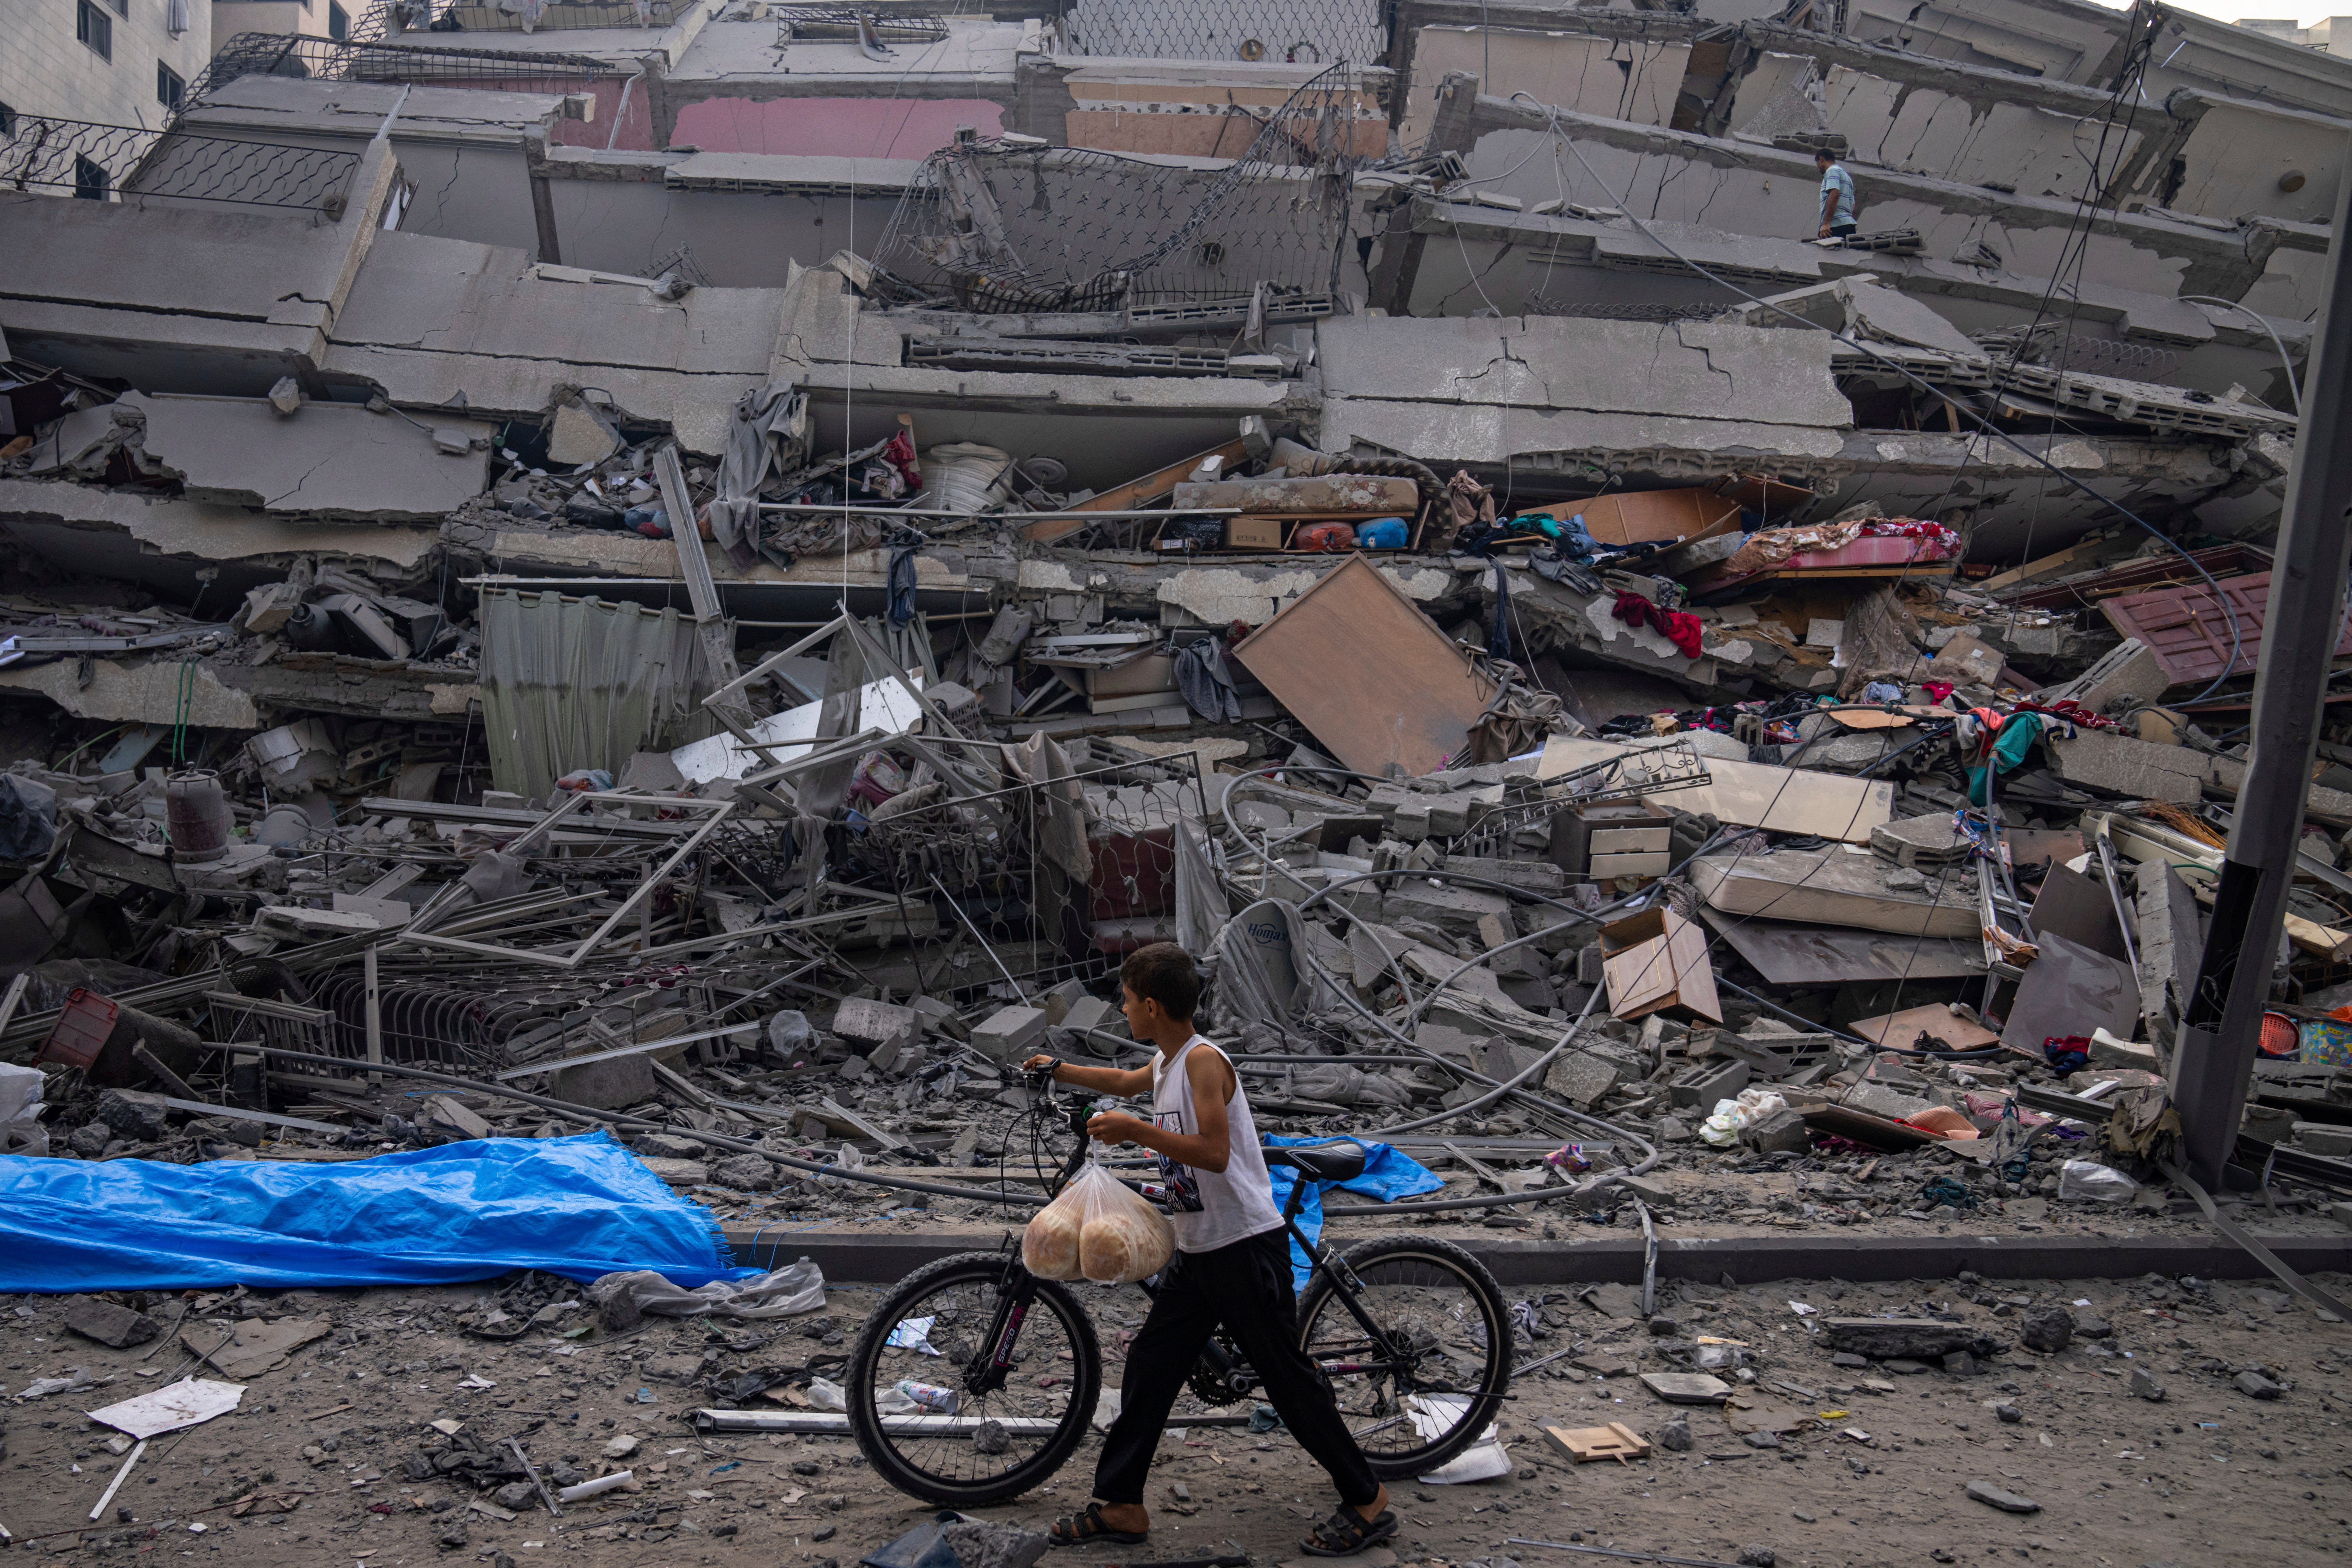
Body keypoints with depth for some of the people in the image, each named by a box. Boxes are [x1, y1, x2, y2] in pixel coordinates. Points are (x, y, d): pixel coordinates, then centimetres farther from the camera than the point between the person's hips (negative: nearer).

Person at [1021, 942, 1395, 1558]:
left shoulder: (1203, 1060, -17)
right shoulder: (1165, 1065, 11)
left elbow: (1214, 1152, -27)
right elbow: (1126, 1082, 35)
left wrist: (1134, 1131, -26)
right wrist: (1061, 1070, 45)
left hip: (1246, 1247, -9)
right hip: (1196, 1252, 9)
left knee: (1287, 1378, -2)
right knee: (1148, 1367, 9)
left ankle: (1367, 1501, 11)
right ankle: (1119, 1505, 18)